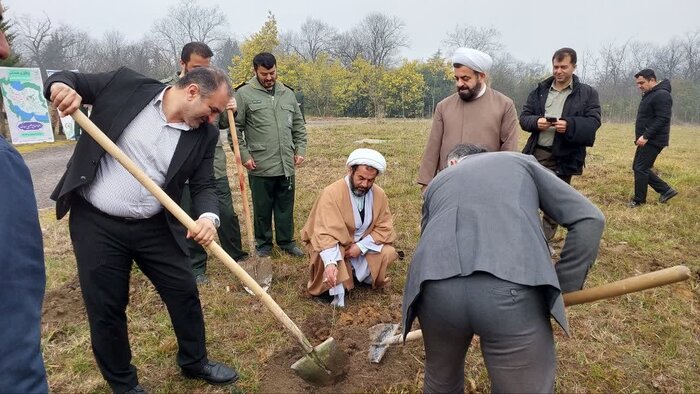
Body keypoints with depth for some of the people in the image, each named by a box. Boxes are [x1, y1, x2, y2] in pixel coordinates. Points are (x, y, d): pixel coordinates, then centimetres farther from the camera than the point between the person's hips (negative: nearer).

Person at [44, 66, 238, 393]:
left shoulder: (204, 134, -3)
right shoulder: (125, 84, -8)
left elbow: (203, 185, -3)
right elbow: (68, 79, 3)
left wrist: (208, 216, -24)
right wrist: (60, 86, -22)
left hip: (155, 227, 2)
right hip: (95, 222, -2)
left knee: (185, 294, 9)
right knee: (106, 308, 9)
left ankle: (195, 362, 36)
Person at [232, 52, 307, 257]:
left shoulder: (288, 93, 12)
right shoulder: (244, 94, -3)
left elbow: (299, 126, 17)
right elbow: (235, 128, -3)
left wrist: (300, 150, 8)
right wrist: (244, 155, -9)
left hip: (286, 165, 4)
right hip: (260, 166, -4)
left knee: (286, 207, 13)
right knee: (262, 208, 8)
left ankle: (286, 242, 28)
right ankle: (263, 244, 24)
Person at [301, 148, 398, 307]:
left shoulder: (379, 194, -10)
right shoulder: (332, 193, -26)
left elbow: (384, 228, -6)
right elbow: (325, 233, -34)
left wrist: (361, 246, -20)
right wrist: (330, 263, -48)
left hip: (363, 245, 5)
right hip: (332, 246, -4)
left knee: (388, 252, -18)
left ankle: (358, 274, 7)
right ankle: (336, 291, -6)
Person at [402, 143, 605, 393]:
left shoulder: (436, 182, 34)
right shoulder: (520, 162, 29)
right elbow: (588, 220, 17)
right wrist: (564, 287, 23)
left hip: (435, 290, 3)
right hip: (511, 290, -2)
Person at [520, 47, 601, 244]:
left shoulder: (588, 93, 2)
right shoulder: (539, 90, 9)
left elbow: (593, 122, -5)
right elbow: (524, 117, 7)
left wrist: (569, 125, -23)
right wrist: (536, 121, -16)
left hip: (564, 157, -1)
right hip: (537, 153, 1)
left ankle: (545, 241, 24)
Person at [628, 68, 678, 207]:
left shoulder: (662, 95, -15)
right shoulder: (649, 95, 16)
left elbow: (662, 119, -23)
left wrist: (646, 136, -26)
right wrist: (642, 137, 13)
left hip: (653, 141, -10)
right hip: (646, 140, 10)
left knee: (640, 169, -7)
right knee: (638, 167, 12)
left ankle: (639, 200, 4)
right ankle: (666, 190, 20)